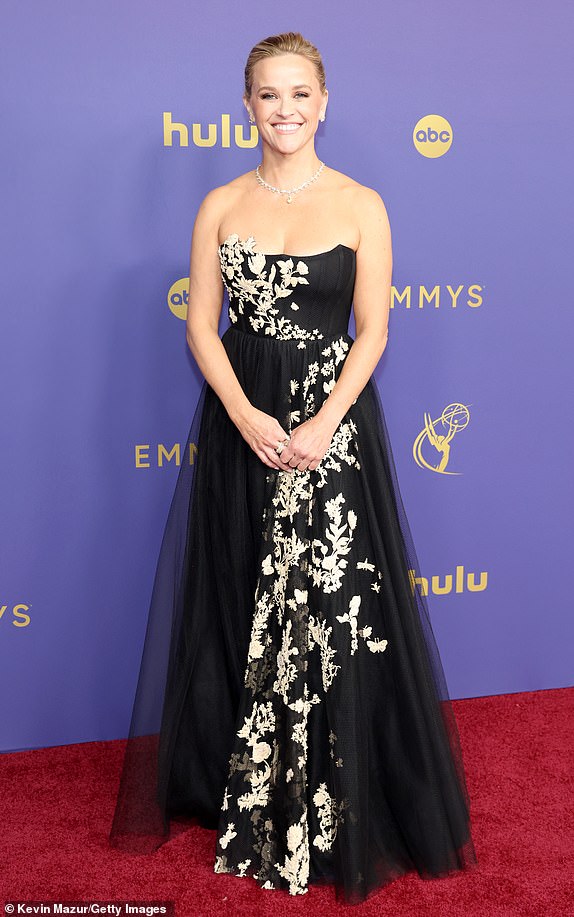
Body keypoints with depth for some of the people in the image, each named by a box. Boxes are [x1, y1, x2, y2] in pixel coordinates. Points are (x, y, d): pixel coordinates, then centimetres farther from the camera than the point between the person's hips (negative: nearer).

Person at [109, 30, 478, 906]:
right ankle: (245, 793, 28)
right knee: (243, 613, 10)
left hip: (333, 424, -2)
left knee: (333, 615, 0)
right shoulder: (221, 205, 6)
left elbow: (373, 331, -3)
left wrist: (322, 426, -15)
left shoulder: (361, 205, 1)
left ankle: (334, 813, 18)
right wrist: (248, 417, -12)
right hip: (239, 423, 2)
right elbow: (202, 326, 2)